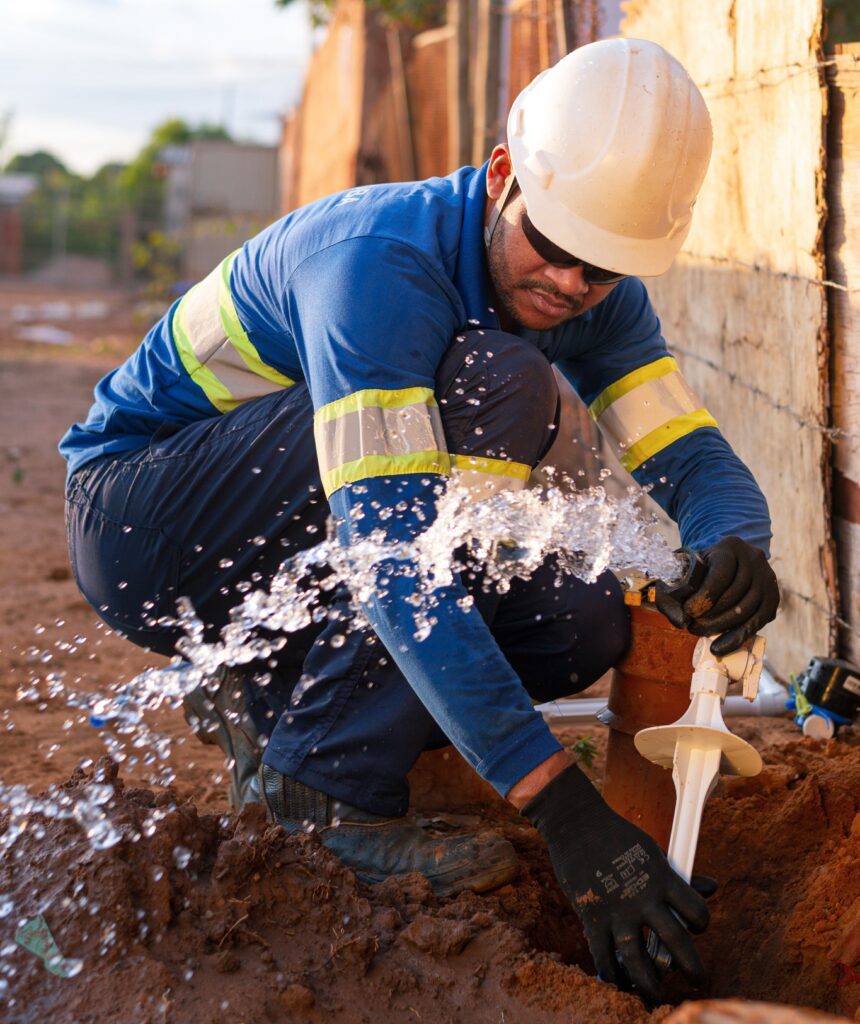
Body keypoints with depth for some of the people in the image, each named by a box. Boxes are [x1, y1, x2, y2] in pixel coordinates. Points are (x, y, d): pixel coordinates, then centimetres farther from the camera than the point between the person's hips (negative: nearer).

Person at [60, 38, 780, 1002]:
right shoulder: (378, 262, -31)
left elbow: (693, 454, -6)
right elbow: (394, 558, -39)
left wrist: (734, 552, -34)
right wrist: (561, 803, -44)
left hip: (288, 566, 7)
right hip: (140, 521, -7)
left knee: (587, 621, -12)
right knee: (494, 380, -27)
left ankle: (264, 693, 7)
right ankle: (330, 782, -24)